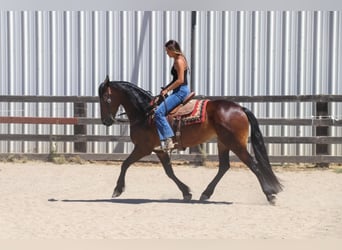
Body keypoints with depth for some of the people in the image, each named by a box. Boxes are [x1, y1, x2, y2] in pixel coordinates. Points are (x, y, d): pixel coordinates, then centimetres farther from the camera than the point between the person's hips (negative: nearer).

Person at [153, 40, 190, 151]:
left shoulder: (179, 61, -14)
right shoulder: (177, 60, 17)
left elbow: (180, 80, -21)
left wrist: (167, 90, -14)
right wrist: (166, 88, 13)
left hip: (181, 92, -11)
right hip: (179, 92, 11)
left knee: (159, 112, -18)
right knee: (160, 111, 9)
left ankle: (168, 141, -21)